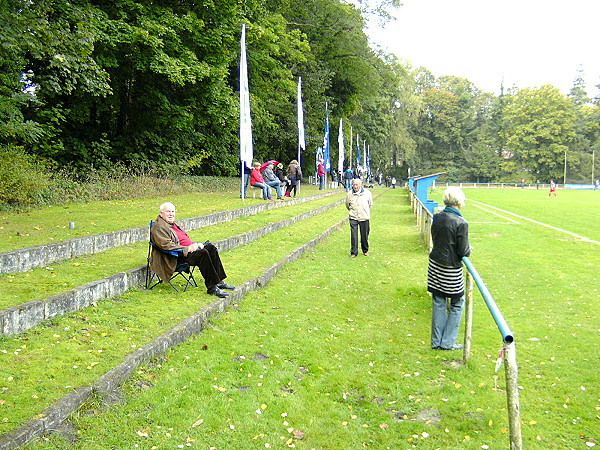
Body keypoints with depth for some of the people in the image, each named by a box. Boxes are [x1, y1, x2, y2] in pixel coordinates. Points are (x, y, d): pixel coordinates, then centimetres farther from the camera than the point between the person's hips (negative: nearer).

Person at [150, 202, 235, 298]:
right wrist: (188, 249, -21)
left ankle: (219, 281, -9)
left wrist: (195, 244, 10)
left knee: (211, 247, -10)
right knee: (203, 253, -29)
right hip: (178, 256, -10)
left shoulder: (172, 224, 24)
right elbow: (167, 245, -19)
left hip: (189, 249, 10)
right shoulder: (159, 227, -7)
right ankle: (212, 287, -28)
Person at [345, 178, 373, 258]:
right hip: (353, 218, -1)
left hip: (364, 217, 1)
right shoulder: (350, 194, -3)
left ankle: (365, 251, 27)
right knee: (354, 235, -6)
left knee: (365, 235, 8)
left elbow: (370, 204, 16)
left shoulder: (367, 193, -1)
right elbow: (347, 205, 15)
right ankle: (353, 252, 2)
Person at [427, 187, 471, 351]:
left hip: (435, 264, 6)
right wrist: (469, 250, 6)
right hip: (451, 268, -6)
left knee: (438, 303, 14)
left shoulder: (437, 217, 0)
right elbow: (463, 251, -14)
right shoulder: (461, 223, -19)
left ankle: (436, 341, 21)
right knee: (457, 304, 11)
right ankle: (447, 342, 14)